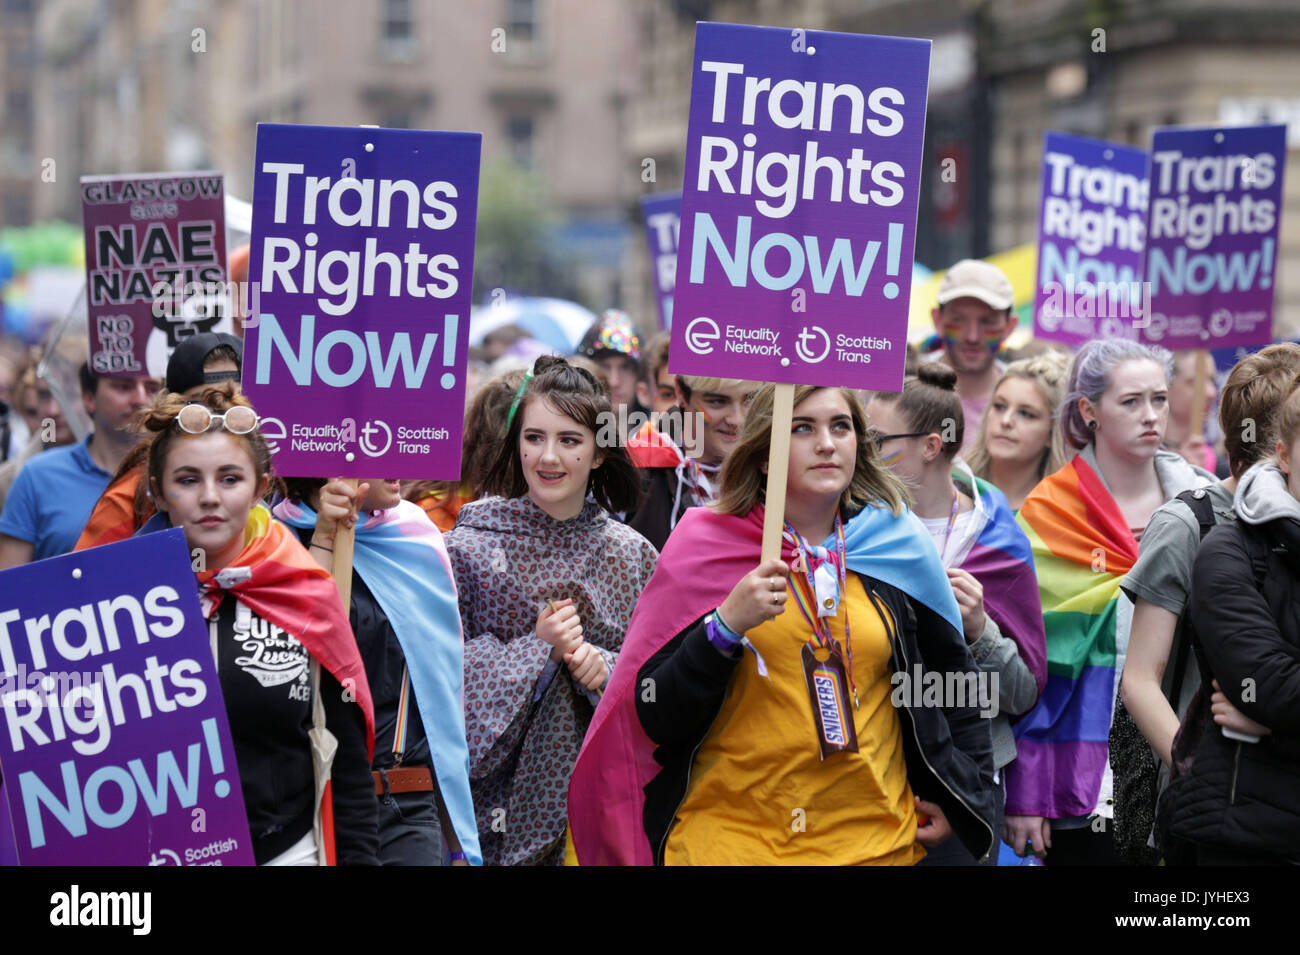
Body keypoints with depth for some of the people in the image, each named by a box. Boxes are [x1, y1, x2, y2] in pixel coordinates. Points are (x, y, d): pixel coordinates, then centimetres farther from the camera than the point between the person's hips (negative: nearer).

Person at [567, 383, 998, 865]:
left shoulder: (896, 545, 2)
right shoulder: (706, 545, -4)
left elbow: (954, 678, 16)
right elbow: (654, 717, -8)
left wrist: (962, 796, 9)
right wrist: (726, 626, -21)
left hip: (876, 840, 2)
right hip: (728, 839, -2)